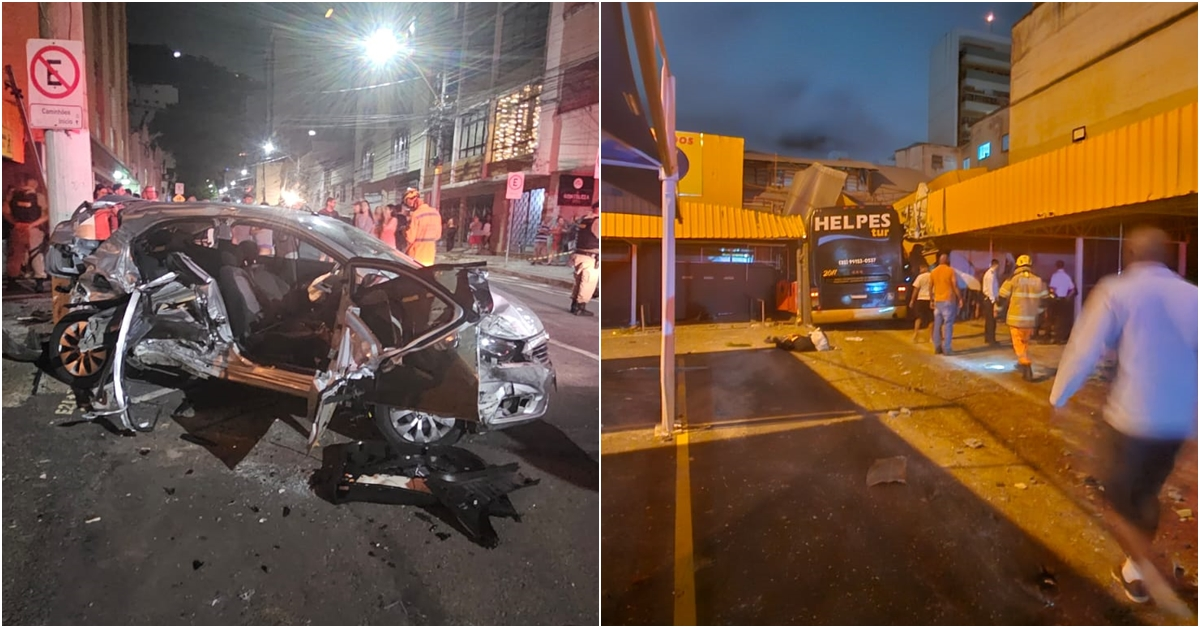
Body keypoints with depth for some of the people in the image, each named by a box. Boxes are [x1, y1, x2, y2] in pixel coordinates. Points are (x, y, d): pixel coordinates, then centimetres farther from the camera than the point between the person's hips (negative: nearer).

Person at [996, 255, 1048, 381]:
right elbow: (1044, 299, 11)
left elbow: (1002, 297, -4)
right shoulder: (1038, 281, 4)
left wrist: (996, 309, 11)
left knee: (1019, 343, 1)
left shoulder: (1013, 279, -8)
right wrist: (1038, 311, 26)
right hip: (1030, 318, 4)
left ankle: (1027, 369, -8)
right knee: (1025, 342, 23)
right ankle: (1022, 363, 36)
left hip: (1016, 318, -4)